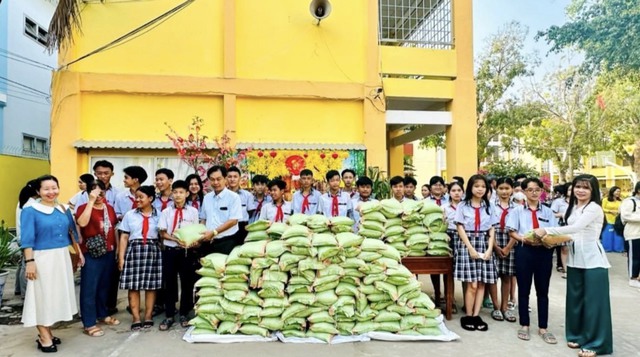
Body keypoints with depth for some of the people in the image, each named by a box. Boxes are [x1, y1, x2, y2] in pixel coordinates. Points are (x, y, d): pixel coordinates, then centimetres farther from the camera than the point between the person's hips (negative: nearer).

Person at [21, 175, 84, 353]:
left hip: (62, 258, 6)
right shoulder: (30, 211, -9)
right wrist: (29, 261, -19)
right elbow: (27, 239, -13)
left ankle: (47, 333, 27)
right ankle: (44, 337, 14)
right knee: (43, 295, 3)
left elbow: (72, 233, 15)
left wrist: (79, 253, 16)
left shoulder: (64, 210, 9)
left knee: (57, 294, 13)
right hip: (42, 258, -6)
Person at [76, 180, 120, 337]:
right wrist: (91, 201, -27)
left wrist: (117, 248, 14)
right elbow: (82, 223, -29)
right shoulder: (84, 207, -7)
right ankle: (89, 324, 6)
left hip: (108, 253, 6)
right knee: (89, 288, 0)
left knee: (104, 286, 18)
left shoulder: (109, 208, 10)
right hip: (91, 254, -6)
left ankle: (102, 314, 33)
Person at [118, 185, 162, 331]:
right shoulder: (129, 215, 8)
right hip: (134, 250, 1)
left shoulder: (159, 215, 6)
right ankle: (136, 318, 8)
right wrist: (121, 257, 0)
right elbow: (124, 237, 6)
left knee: (151, 285, 4)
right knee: (133, 286, 0)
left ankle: (148, 316, 14)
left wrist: (164, 253, -5)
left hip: (153, 250, -1)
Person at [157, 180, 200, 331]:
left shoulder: (193, 211, 1)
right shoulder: (166, 212, 4)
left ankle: (183, 314, 19)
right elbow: (163, 233, 3)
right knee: (169, 283, 5)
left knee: (187, 282, 5)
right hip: (169, 250, 1)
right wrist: (176, 239, -15)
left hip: (187, 250, -1)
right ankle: (169, 316, 16)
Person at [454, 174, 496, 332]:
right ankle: (468, 317, 4)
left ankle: (476, 316, 9)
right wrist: (471, 248, -12)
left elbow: (492, 230, 8)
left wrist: (489, 249, -5)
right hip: (467, 244, -3)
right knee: (472, 284, -8)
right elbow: (460, 228, -3)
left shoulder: (488, 207, 12)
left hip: (484, 244, 4)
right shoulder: (462, 206, 3)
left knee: (482, 283, 1)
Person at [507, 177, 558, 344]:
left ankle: (543, 328, 18)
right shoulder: (517, 210, 4)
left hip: (544, 251, 2)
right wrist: (524, 239, -20)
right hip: (524, 251, -2)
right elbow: (512, 232, -2)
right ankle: (524, 325, 19)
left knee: (543, 291, 8)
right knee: (524, 290, 7)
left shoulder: (548, 211, 10)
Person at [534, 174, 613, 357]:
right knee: (575, 297, 12)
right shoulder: (573, 208, 12)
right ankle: (578, 335, 26)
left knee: (594, 300, -1)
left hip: (592, 259, -7)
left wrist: (546, 230, -22)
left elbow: (576, 228, -23)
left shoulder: (594, 208, -13)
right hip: (575, 258, 7)